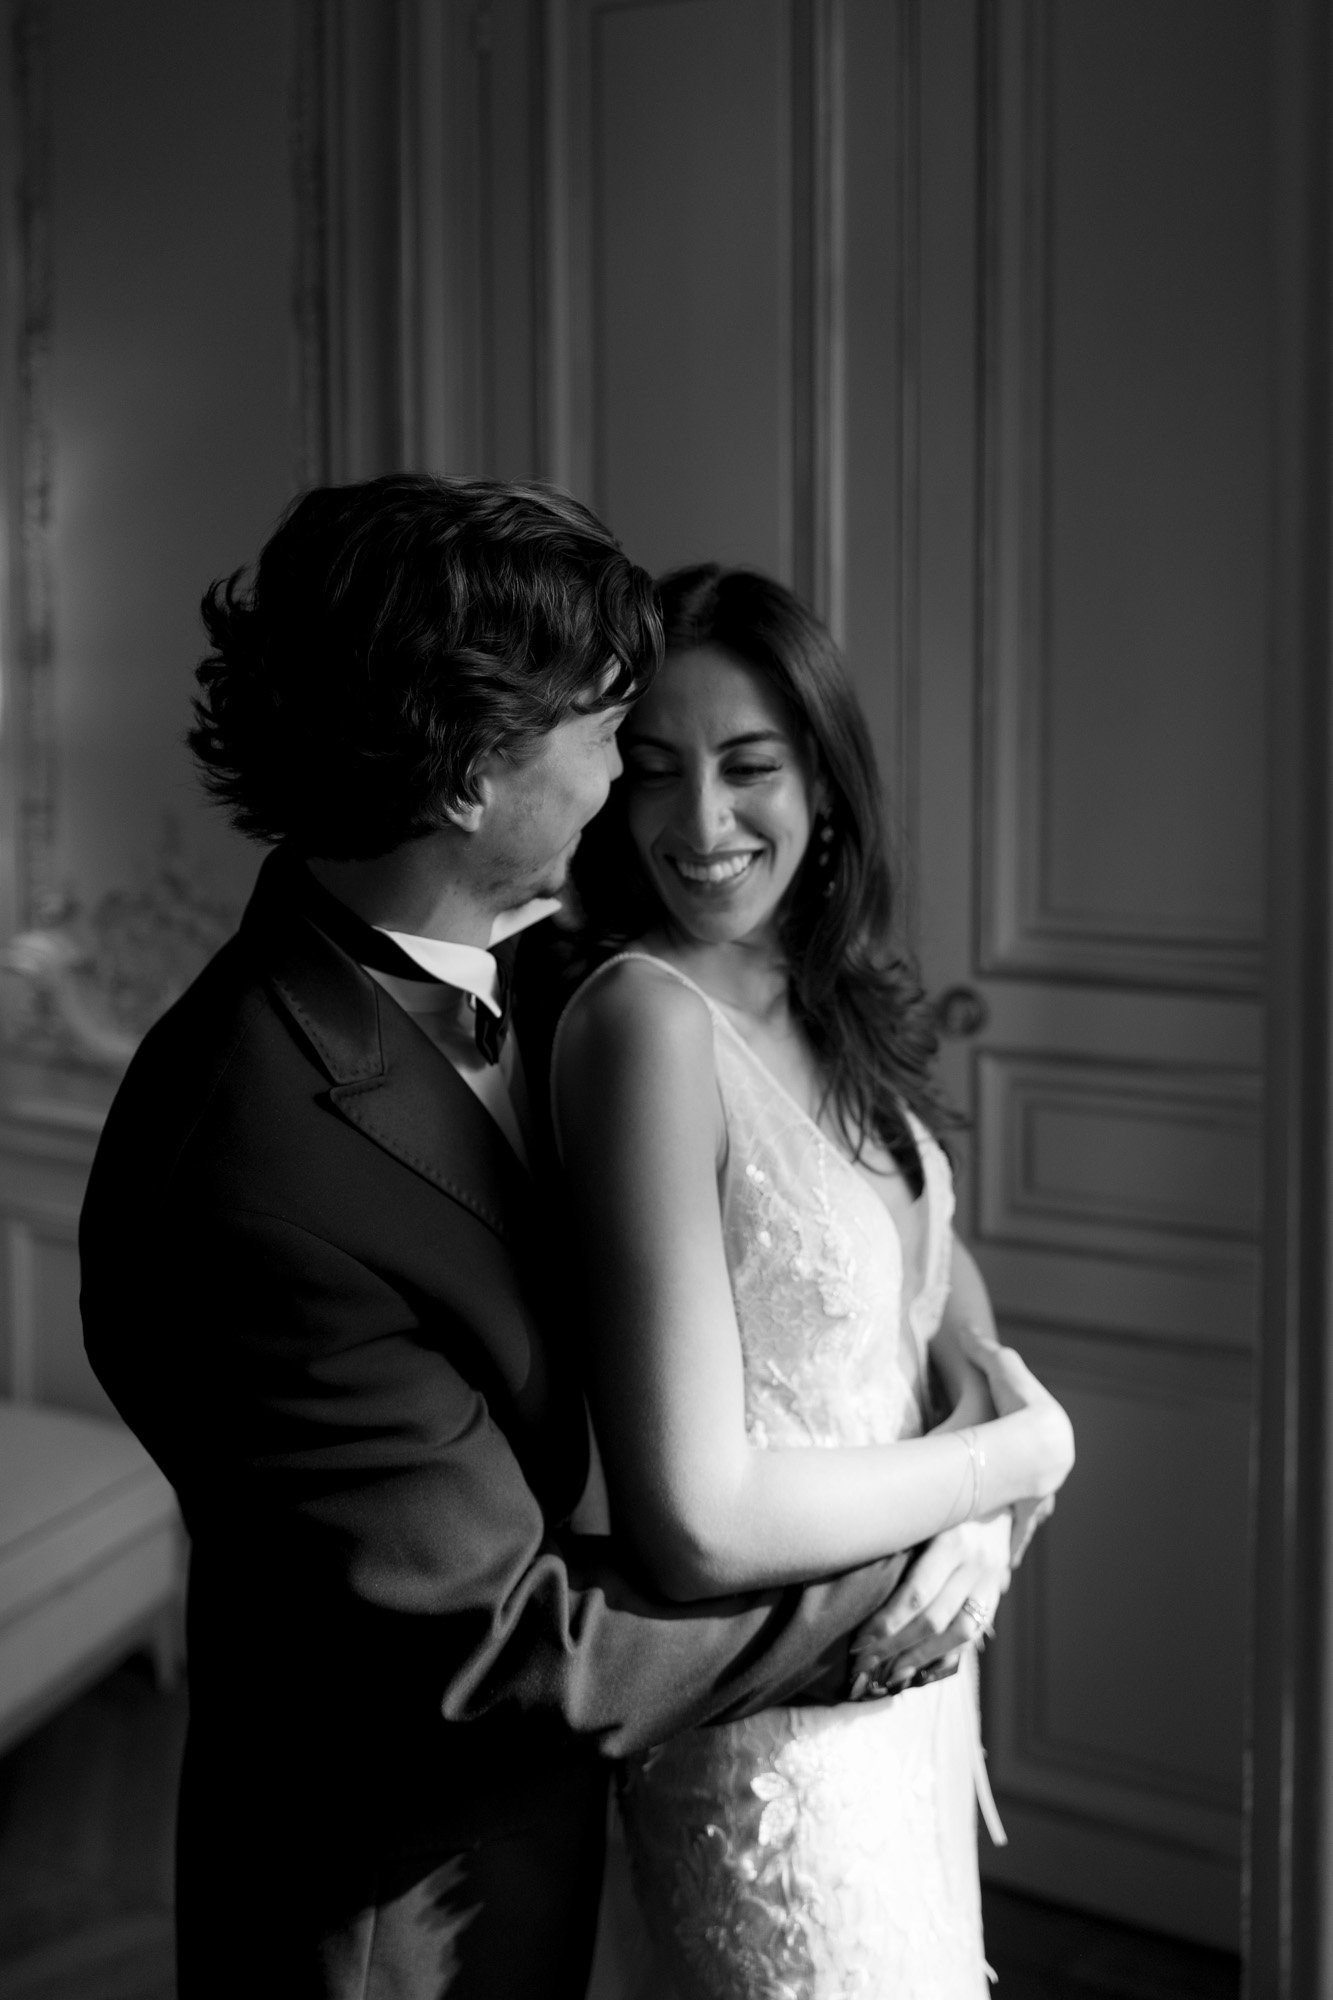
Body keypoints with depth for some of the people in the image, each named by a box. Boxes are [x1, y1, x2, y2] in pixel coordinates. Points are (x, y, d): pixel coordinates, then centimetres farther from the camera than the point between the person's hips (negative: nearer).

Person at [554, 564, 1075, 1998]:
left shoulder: (832, 1001, 0)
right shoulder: (649, 1016, -25)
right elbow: (699, 1523, -29)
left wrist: (980, 1370, -13)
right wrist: (1025, 1453, -16)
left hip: (904, 1669, 8)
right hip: (769, 1735, -8)